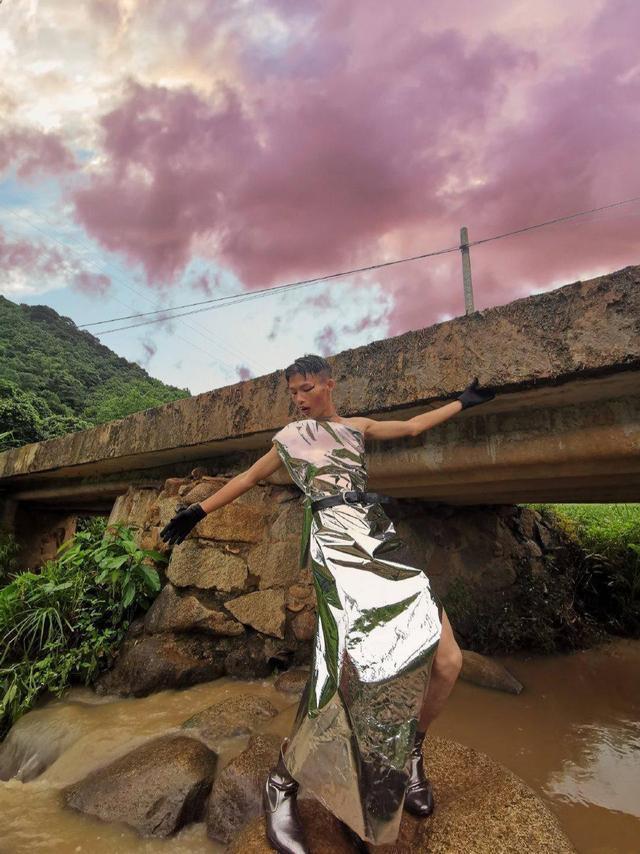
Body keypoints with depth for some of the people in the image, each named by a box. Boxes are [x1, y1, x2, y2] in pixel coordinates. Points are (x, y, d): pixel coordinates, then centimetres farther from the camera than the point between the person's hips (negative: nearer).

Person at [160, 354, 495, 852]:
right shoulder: (291, 437, 16)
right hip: (334, 545, -4)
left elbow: (413, 426, 31)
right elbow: (250, 477, 23)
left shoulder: (357, 427, 22)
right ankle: (282, 783, 3)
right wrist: (199, 511, 25)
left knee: (447, 661, -5)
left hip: (382, 540, 5)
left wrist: (463, 401, 36)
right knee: (351, 669, -22)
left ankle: (411, 757, 23)